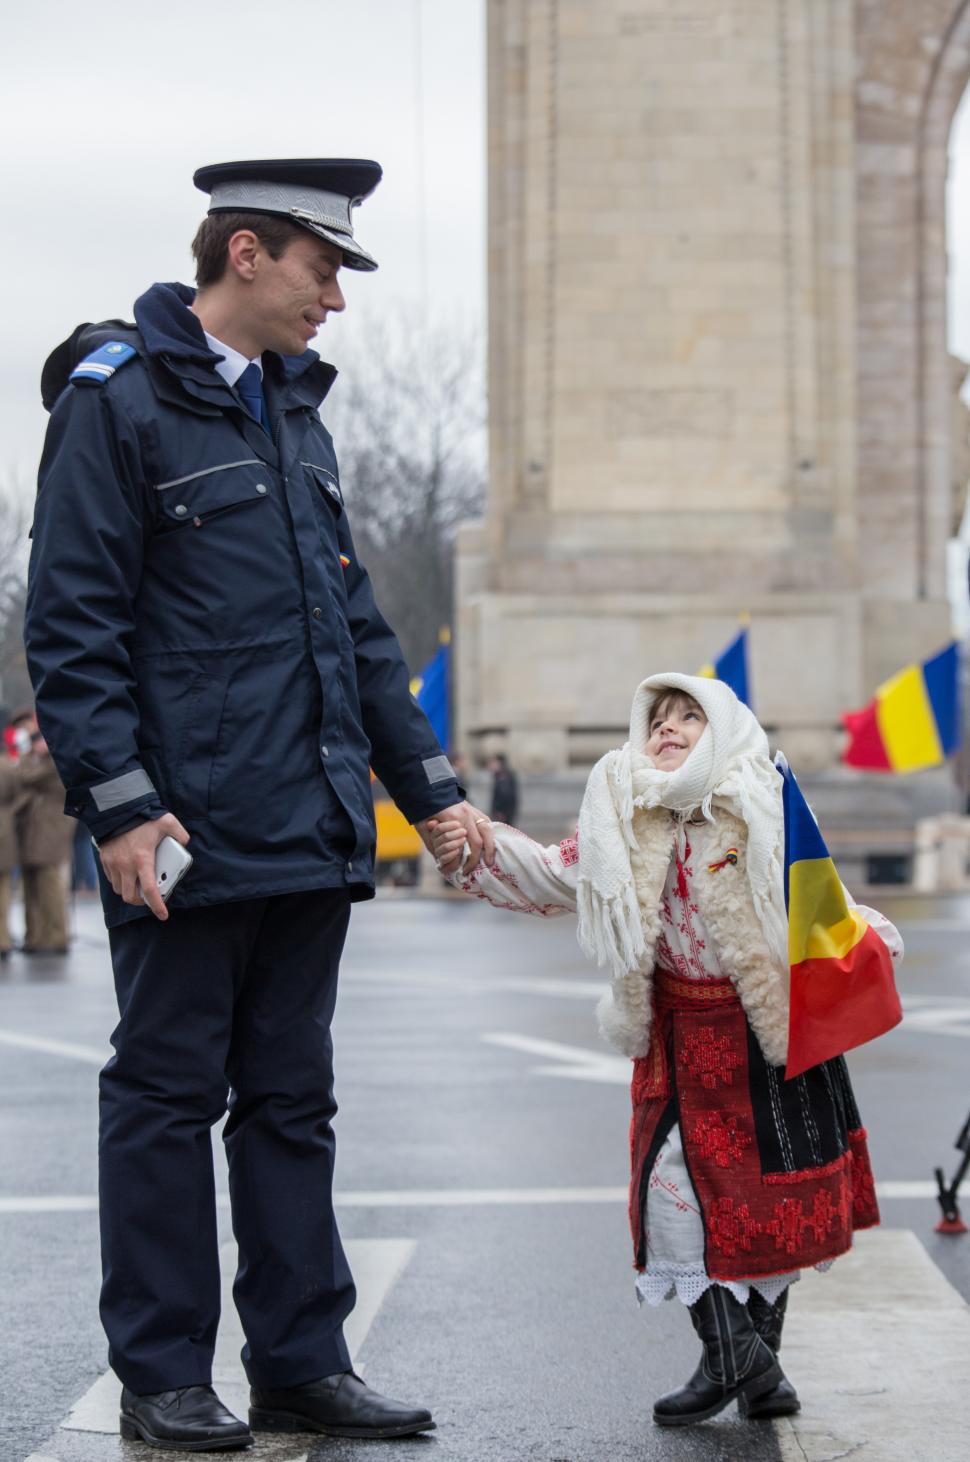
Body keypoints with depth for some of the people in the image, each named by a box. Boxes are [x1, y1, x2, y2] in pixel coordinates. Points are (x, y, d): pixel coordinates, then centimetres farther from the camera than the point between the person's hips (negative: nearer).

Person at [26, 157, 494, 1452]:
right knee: (169, 1098, 2)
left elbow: (354, 623, 22)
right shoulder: (118, 400, -6)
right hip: (185, 837, -7)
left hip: (310, 834, 8)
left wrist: (429, 785, 18)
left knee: (292, 1102, 11)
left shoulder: (294, 410, 18)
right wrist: (121, 806, -18)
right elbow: (71, 627, -12)